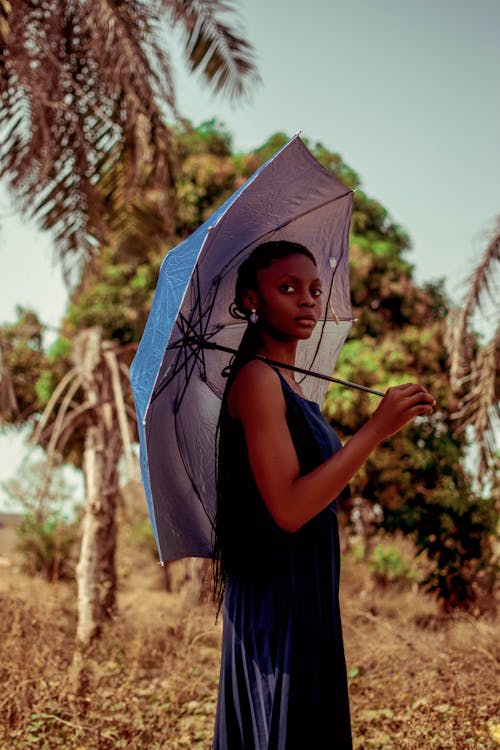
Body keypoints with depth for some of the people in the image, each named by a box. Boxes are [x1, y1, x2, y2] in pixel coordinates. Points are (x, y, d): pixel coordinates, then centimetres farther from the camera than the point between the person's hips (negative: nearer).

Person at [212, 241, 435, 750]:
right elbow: (288, 509, -24)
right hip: (277, 591, -10)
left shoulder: (287, 383, 12)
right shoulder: (257, 379, -17)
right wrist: (377, 428, -25)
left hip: (309, 591, 10)